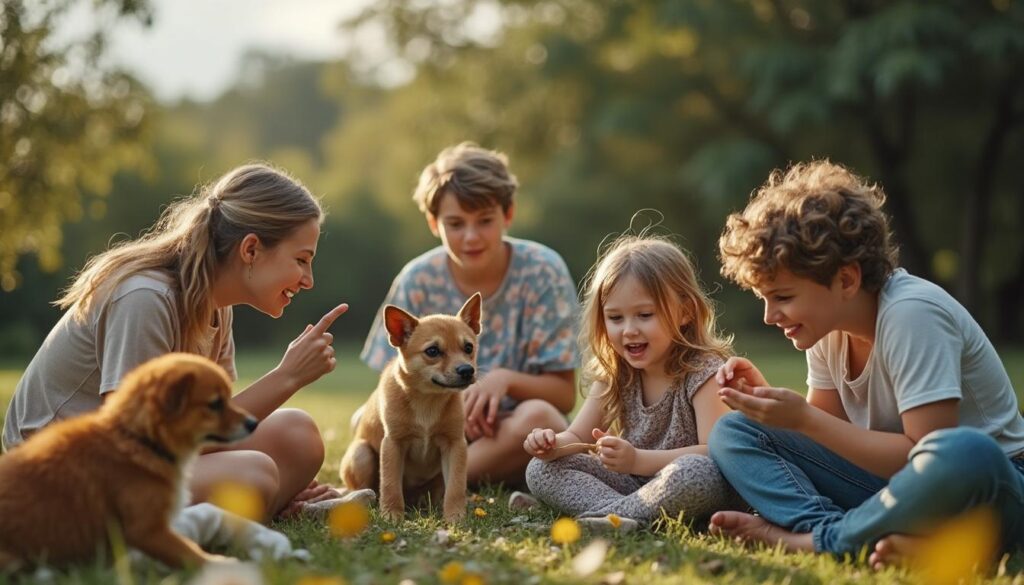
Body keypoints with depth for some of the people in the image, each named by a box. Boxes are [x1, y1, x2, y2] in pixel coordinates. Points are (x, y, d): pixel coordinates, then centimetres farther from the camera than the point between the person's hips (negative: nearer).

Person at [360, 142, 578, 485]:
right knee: (368, 421, -27)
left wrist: (506, 379, -26)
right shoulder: (418, 281, -3)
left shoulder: (542, 272, -8)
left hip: (517, 442, -1)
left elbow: (564, 395, -6)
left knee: (538, 417, -36)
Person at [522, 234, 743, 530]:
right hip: (634, 484, 6)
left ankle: (613, 514, -25)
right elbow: (576, 437, 10)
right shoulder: (614, 374, 5)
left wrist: (637, 460, -35)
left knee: (697, 472, -40)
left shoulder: (704, 372, -14)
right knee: (541, 469, -7)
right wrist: (553, 443, -15)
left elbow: (714, 452, -25)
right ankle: (619, 512, -27)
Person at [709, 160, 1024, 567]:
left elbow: (928, 458, -26)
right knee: (733, 433, -4)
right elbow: (831, 432, 5)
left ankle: (814, 539, -24)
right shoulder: (826, 324, 1)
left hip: (980, 481, -7)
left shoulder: (912, 314, -22)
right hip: (891, 476, 7)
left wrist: (805, 419, -25)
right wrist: (764, 396, -12)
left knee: (964, 454, -44)